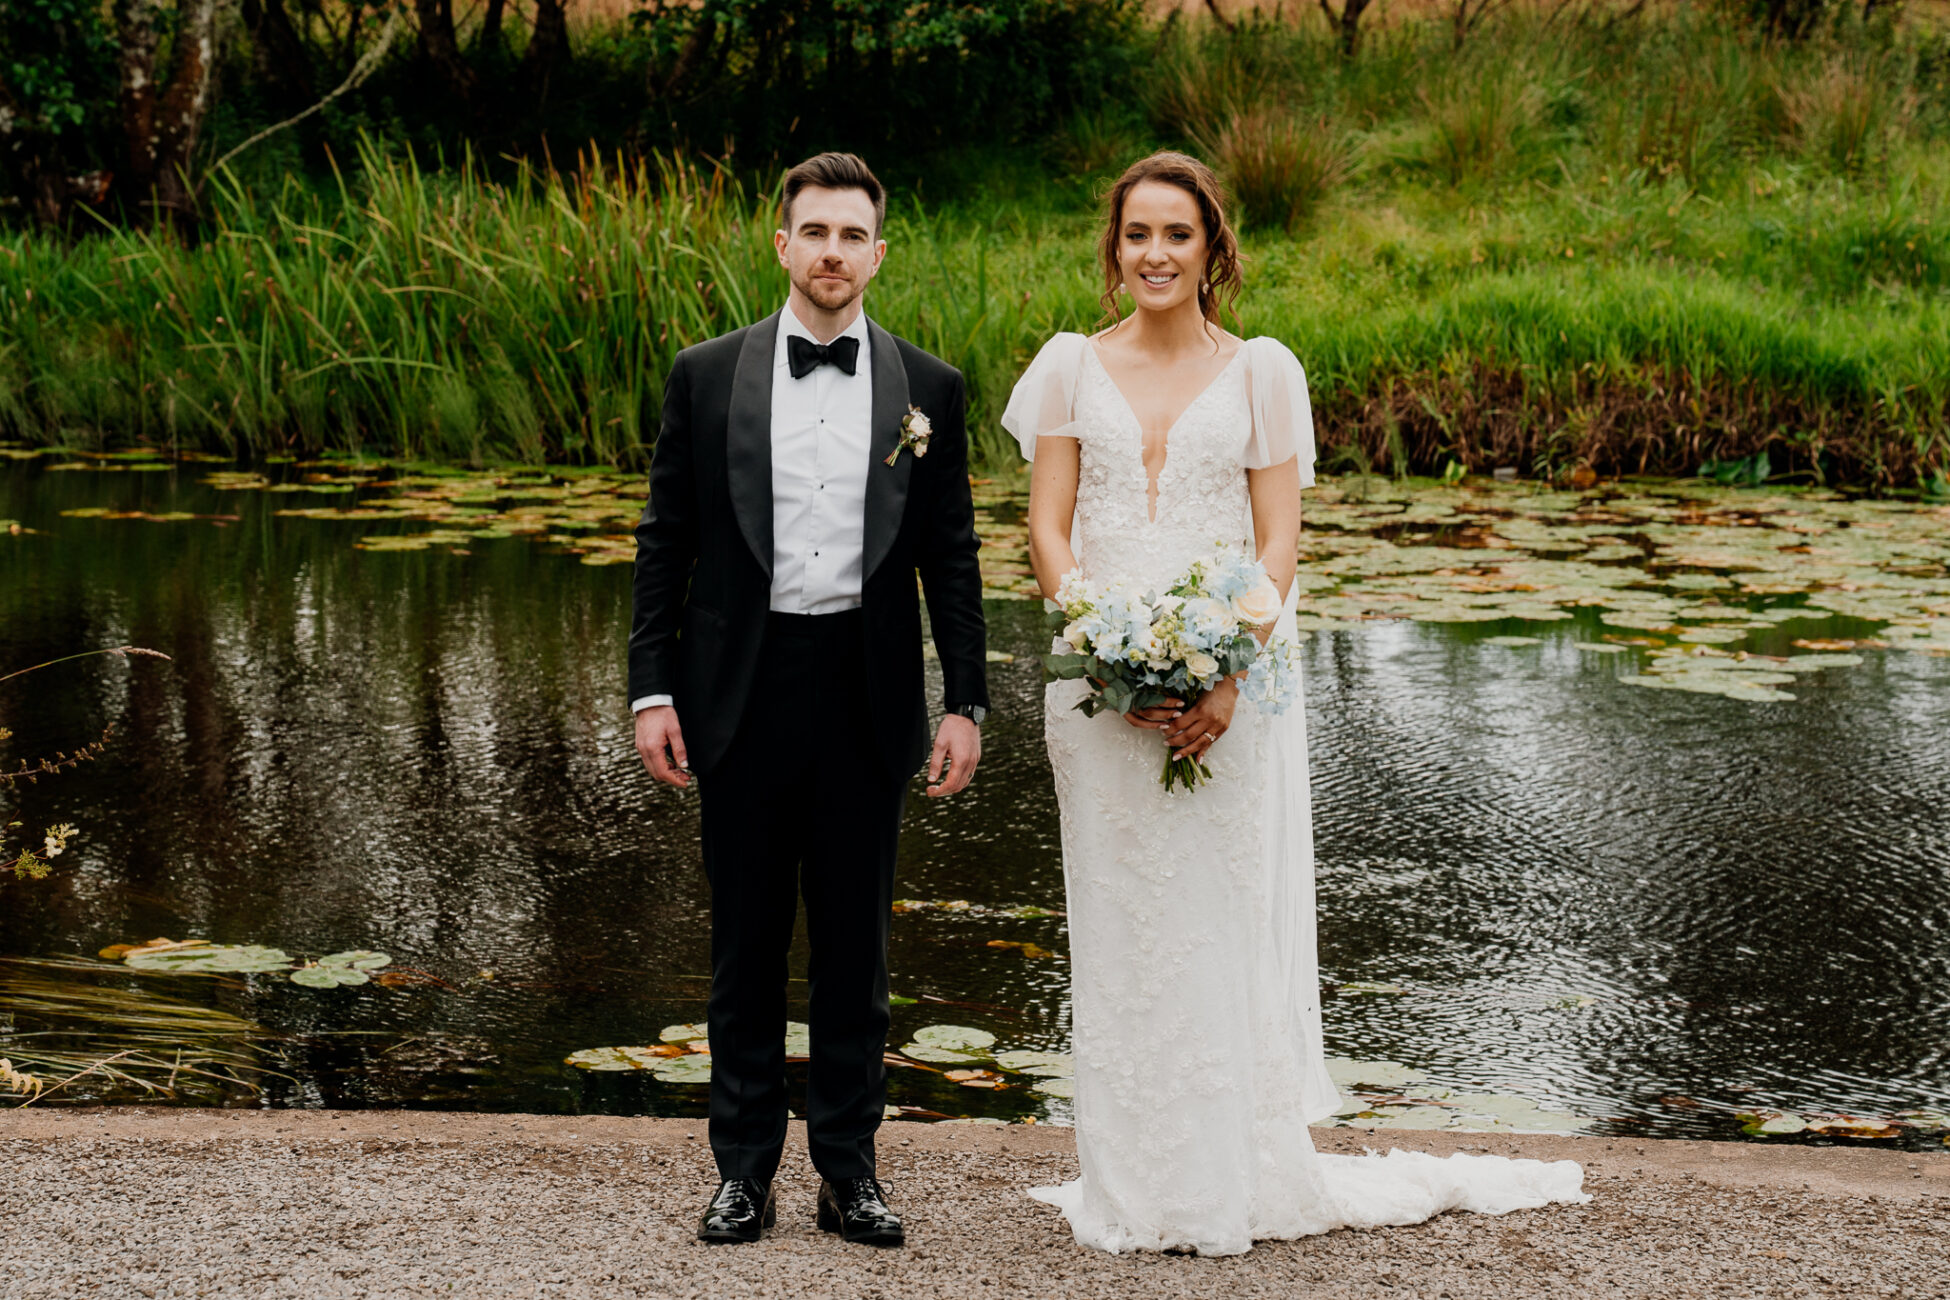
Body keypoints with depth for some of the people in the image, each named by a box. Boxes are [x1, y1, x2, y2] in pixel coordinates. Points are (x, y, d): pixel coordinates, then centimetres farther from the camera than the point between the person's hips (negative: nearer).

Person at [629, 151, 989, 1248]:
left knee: (856, 946, 7)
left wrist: (967, 702, 0)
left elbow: (952, 557, 6)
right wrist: (652, 689, -2)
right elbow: (667, 543, 4)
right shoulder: (706, 376, 3)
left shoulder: (928, 389, 4)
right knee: (747, 942, 7)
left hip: (868, 697, 0)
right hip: (742, 694, 0)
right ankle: (746, 1167, 17)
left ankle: (850, 1167, 18)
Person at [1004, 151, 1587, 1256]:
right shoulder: (1072, 366, 7)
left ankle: (1233, 1182, 11)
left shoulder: (1260, 370, 3)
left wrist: (1227, 676, -15)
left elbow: (1279, 540, -1)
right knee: (1119, 930, 5)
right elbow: (1049, 526, 3)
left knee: (1224, 925, 1)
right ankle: (1131, 1189, 14)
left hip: (1229, 678, -1)